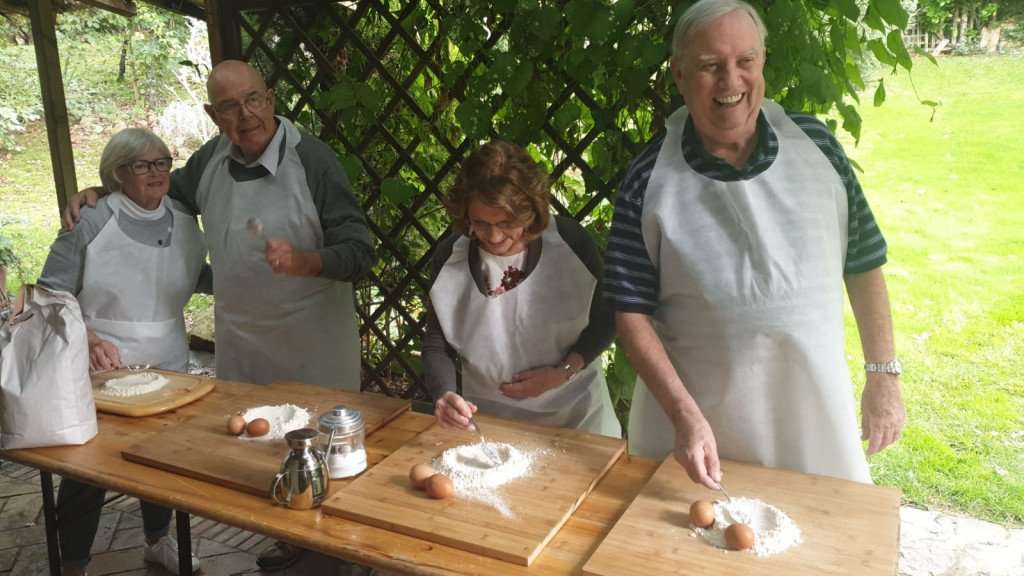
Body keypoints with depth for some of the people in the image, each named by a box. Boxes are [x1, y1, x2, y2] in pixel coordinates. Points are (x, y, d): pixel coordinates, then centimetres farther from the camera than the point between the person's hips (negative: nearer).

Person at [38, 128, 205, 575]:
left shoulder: (184, 222, 0)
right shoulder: (91, 223, -13)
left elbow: (198, 278, 16)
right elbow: (50, 294, -11)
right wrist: (87, 339, -27)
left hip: (168, 368, 5)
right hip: (99, 371, -4)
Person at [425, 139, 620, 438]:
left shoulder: (569, 240, -13)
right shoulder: (449, 257, -8)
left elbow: (606, 320, -1)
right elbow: (436, 346, -2)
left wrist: (564, 372, -14)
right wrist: (445, 394, -20)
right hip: (488, 422, 1)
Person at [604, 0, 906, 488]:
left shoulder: (814, 143, -5)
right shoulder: (649, 179, -11)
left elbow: (863, 265, 4)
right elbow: (631, 312, -10)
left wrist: (883, 375, 5)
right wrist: (684, 415, -18)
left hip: (812, 415, 2)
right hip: (692, 416, -2)